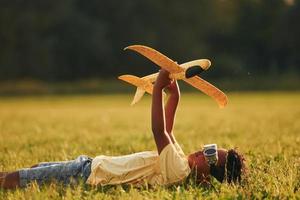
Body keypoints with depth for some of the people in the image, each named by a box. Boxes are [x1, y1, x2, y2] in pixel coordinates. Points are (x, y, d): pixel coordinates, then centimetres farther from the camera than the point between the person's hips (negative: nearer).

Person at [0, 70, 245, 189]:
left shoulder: (178, 170, -27)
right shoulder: (181, 163, 0)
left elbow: (159, 131, -33)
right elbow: (167, 130, 11)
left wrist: (158, 87, -31)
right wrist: (174, 97, 4)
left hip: (87, 174, -9)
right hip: (92, 164, 9)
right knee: (37, 168, 21)